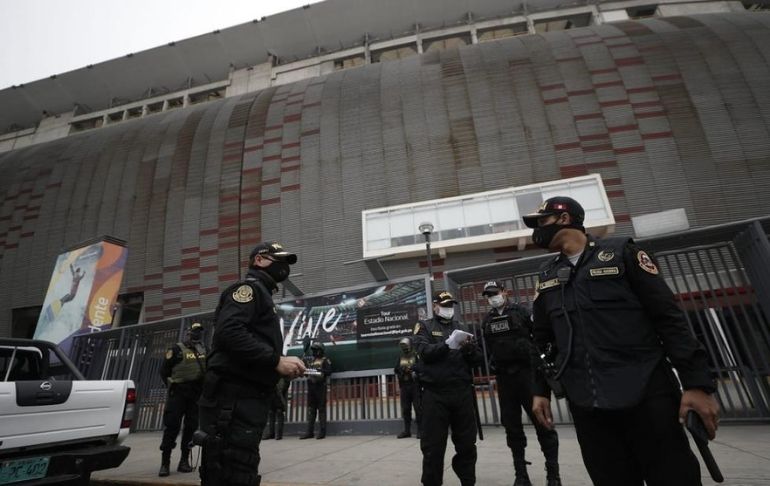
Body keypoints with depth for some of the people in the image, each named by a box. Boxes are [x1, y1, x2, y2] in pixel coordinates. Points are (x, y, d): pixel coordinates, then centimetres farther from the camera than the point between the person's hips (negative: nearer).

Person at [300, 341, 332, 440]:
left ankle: (322, 432, 1)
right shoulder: (310, 360, 17)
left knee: (321, 409, -3)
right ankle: (310, 432, 13)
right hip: (311, 386, 6)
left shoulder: (325, 360, 0)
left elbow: (329, 371, -12)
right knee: (311, 409, 8)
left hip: (320, 386, -6)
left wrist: (321, 370, -27)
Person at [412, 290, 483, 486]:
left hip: (463, 393, 4)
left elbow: (478, 359, 10)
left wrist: (469, 348, -11)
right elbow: (425, 352, -11)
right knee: (433, 446, 3)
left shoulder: (462, 328, 16)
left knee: (467, 444, 11)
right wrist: (448, 344, -24)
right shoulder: (424, 327, 6)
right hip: (435, 394, -3)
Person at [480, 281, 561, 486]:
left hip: (526, 372, -3)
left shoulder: (521, 312, -1)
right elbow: (488, 349, 11)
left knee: (542, 422, 1)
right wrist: (495, 368, 1)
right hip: (504, 377, 4)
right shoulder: (487, 321, 9)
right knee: (512, 426, 9)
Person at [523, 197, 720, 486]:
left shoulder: (620, 253, 0)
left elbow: (669, 318, -3)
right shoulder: (547, 277, 11)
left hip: (646, 393, -3)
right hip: (586, 405, 4)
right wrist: (540, 390, 10)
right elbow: (543, 340, 14)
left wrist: (697, 382, -9)